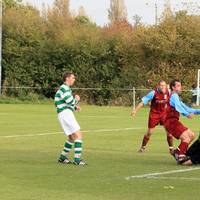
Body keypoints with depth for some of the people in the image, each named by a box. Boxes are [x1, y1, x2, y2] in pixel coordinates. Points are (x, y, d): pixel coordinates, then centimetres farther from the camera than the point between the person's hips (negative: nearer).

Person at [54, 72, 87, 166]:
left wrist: (75, 107, 12)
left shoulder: (66, 88, 23)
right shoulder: (64, 88, -10)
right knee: (78, 135, -13)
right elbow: (70, 101, -21)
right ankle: (77, 159, -17)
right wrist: (77, 99, -1)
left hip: (66, 114, 11)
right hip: (65, 114, -11)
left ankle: (63, 157, 24)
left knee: (72, 137, 19)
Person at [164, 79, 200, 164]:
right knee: (186, 138, -20)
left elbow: (186, 108, 28)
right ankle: (180, 155, -26)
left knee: (192, 135, 14)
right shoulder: (174, 96, -10)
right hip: (171, 121, -10)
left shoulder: (176, 97, 23)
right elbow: (178, 107, -30)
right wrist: (187, 114, -45)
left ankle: (177, 152, 14)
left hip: (174, 122, 10)